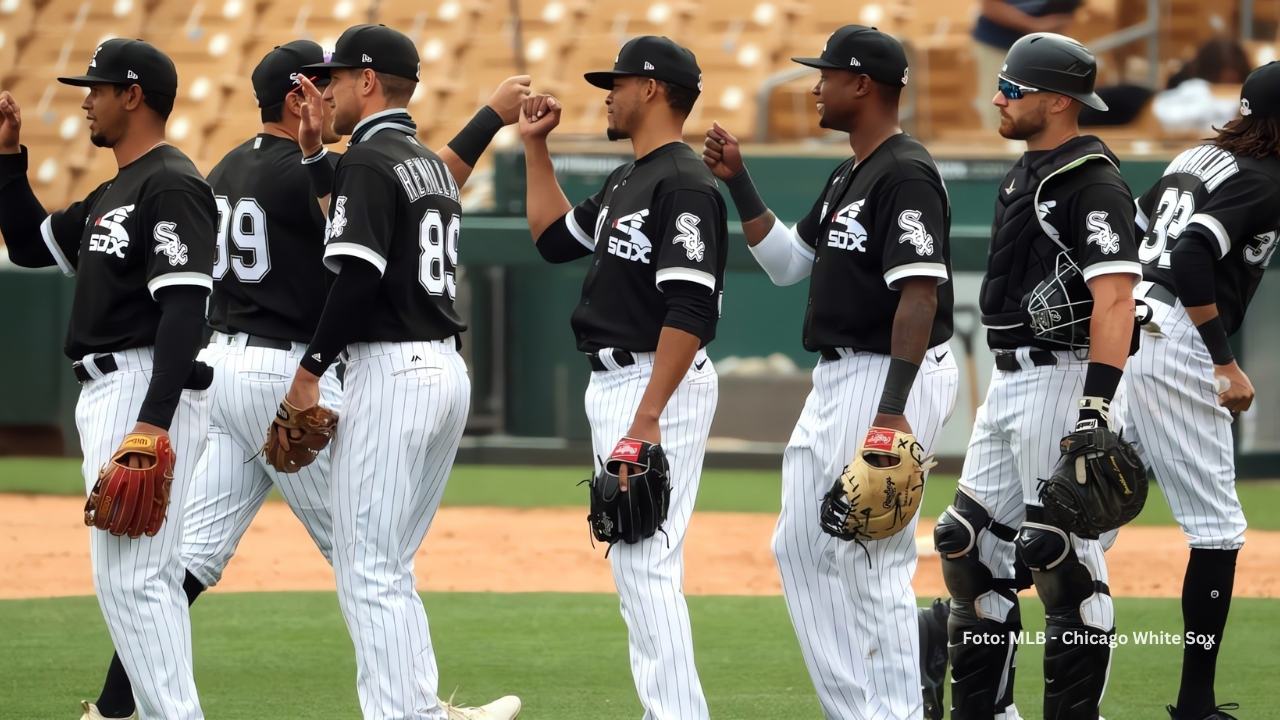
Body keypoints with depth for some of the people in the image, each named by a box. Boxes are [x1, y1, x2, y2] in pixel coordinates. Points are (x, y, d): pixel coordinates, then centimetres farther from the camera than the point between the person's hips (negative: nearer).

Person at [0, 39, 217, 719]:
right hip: (107, 394, 11)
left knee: (130, 576, -15)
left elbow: (183, 307, -21)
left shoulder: (170, 186, -13)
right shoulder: (110, 196, 19)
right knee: (144, 577, 11)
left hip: (149, 390, -11)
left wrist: (154, 422, -28)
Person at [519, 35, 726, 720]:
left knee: (645, 561, -15)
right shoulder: (625, 182, 15)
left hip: (660, 384, -11)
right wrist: (535, 147, 24)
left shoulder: (683, 184, -16)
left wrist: (647, 418, -28)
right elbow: (555, 238, 30)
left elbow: (690, 310, -23)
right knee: (633, 562, 12)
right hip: (612, 384, 11)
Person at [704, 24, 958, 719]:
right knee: (801, 548, 12)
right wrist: (737, 181, 14)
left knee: (872, 558, -8)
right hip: (836, 378, 11)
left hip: (891, 380, -11)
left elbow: (920, 294, -23)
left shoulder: (906, 174, -16)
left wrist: (893, 411, -28)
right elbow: (787, 261, 22)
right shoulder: (848, 177, 16)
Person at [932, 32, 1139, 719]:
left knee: (1065, 558, -9)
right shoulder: (1022, 174, 16)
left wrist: (1097, 404, -32)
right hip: (1010, 382, 10)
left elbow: (1114, 297, -23)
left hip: (1063, 381, -10)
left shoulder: (1093, 184, -14)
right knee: (968, 545, 11)